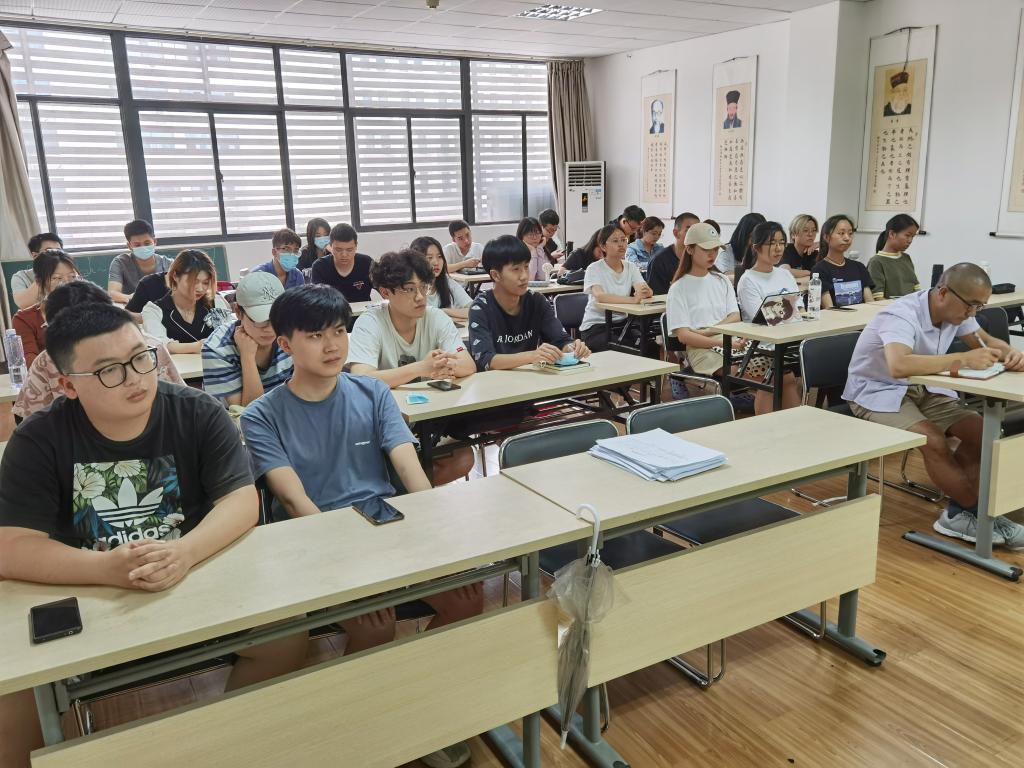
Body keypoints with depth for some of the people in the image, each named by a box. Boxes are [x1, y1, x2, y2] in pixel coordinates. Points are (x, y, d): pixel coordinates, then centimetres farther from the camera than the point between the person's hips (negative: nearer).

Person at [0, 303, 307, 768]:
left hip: (199, 582, 0)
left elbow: (242, 501, -13)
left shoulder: (198, 414, -7)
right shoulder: (38, 440, -8)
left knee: (288, 636, -19)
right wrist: (107, 568, -33)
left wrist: (185, 552, -33)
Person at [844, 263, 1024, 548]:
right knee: (933, 440, -29)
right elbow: (899, 366, -49)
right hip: (878, 392, -8)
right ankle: (979, 513, -10)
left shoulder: (955, 309, -6)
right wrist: (962, 359, -46)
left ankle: (959, 513, -4)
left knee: (980, 430, -10)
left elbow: (986, 341, 9)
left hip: (920, 388, 8)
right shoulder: (902, 316, -31)